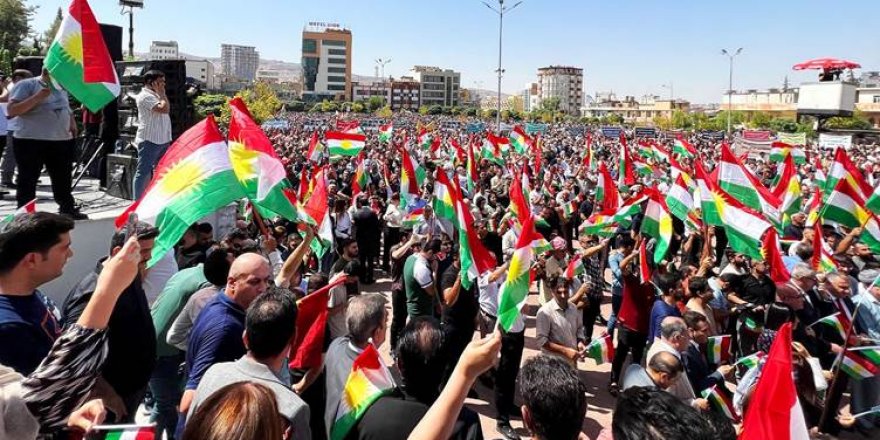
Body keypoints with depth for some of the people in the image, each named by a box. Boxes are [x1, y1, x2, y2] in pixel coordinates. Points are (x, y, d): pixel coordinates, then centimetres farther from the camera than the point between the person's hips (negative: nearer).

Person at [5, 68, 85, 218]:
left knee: (63, 179, 13)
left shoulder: (61, 88, 16)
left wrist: (73, 124, 8)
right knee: (28, 180, 0)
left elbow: (67, 110, 29)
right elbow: (11, 111, -14)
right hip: (30, 141, -6)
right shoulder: (26, 85, -6)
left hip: (62, 141, 6)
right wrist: (38, 97, -22)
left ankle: (67, 209, 24)